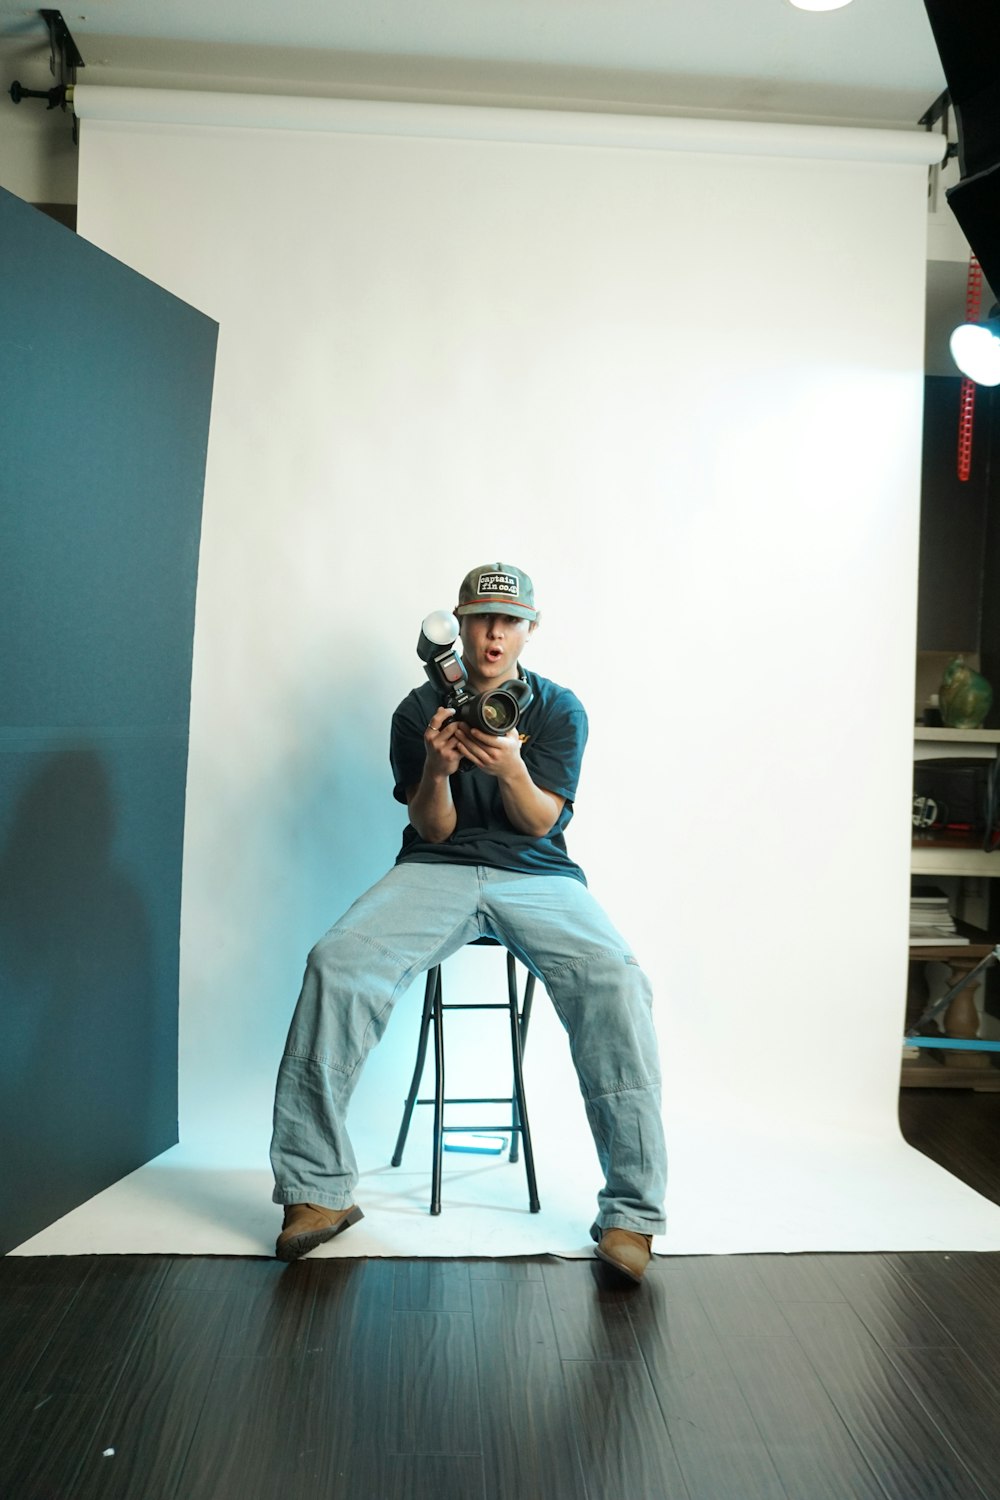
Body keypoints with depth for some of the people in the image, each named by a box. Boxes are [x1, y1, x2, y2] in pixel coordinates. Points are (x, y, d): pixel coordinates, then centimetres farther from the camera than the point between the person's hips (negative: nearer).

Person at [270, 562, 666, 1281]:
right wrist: (437, 772, -17)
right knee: (337, 964, -28)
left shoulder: (559, 710, 6)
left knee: (617, 980, -30)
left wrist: (511, 768, -23)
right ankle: (317, 1190, -17)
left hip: (538, 876, 0)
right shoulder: (421, 709, 7)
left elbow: (539, 823, -1)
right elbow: (432, 829, 4)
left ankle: (631, 1212, -22)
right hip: (438, 871, 1)